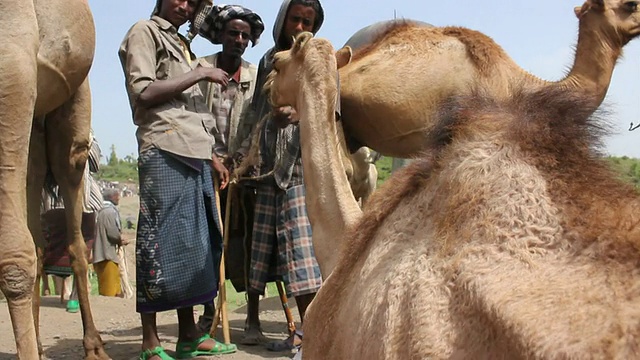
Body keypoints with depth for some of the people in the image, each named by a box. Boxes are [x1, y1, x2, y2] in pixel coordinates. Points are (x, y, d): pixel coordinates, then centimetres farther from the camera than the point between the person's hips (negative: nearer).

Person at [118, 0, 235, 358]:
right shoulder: (144, 31, 2)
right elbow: (143, 93, -12)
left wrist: (212, 156, 21)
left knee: (197, 241, 8)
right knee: (161, 242, -9)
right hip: (165, 152, -9)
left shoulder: (182, 44, 25)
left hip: (194, 154, 9)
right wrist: (200, 74, -7)